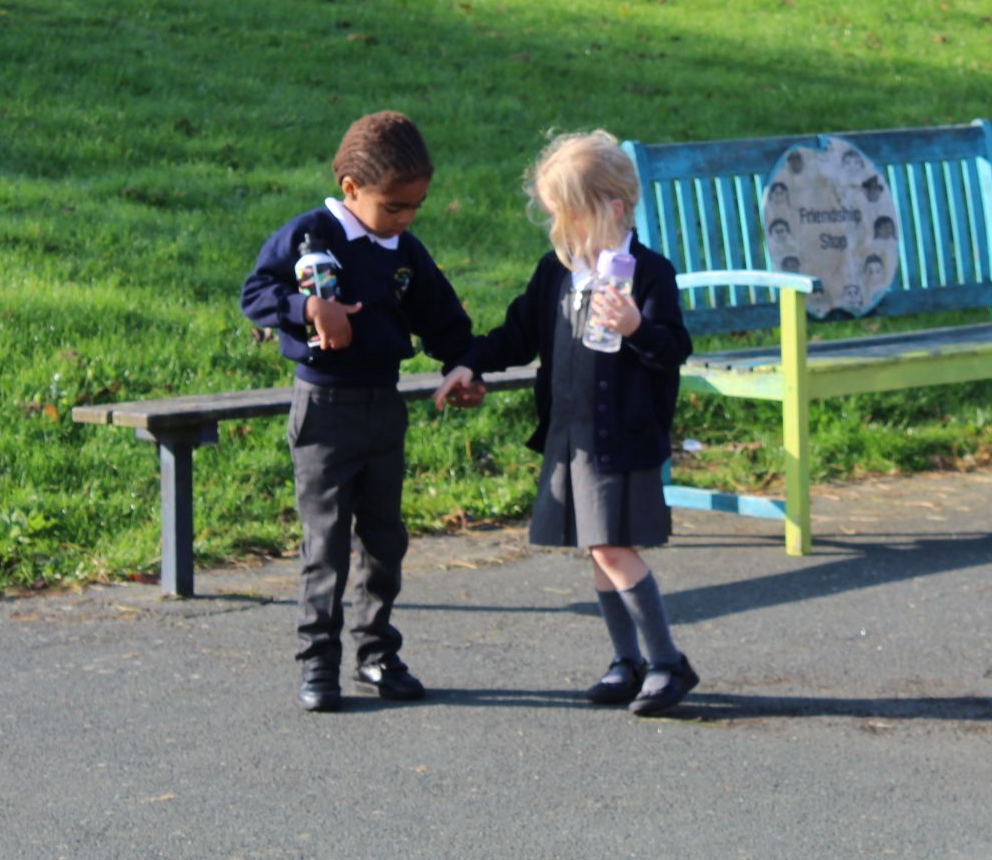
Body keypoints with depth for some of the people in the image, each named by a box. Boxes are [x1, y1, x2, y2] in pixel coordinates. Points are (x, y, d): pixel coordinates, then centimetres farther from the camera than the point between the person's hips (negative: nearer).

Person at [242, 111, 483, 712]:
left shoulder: (406, 254, 6)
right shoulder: (309, 235, -9)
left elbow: (442, 318, 16)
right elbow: (255, 292, -8)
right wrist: (308, 306, -23)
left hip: (385, 406, 5)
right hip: (325, 407, -5)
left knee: (385, 538, 10)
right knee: (326, 542, -3)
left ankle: (378, 653, 21)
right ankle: (319, 663, 4)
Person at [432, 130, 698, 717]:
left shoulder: (649, 272, -9)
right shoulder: (556, 271, 10)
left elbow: (676, 349, -14)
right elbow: (521, 334, 19)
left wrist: (636, 328, -31)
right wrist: (472, 364, 8)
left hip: (624, 437, -7)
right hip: (568, 433, 7)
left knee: (615, 550, -11)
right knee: (600, 552, 10)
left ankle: (668, 662, -2)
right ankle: (628, 661, 20)